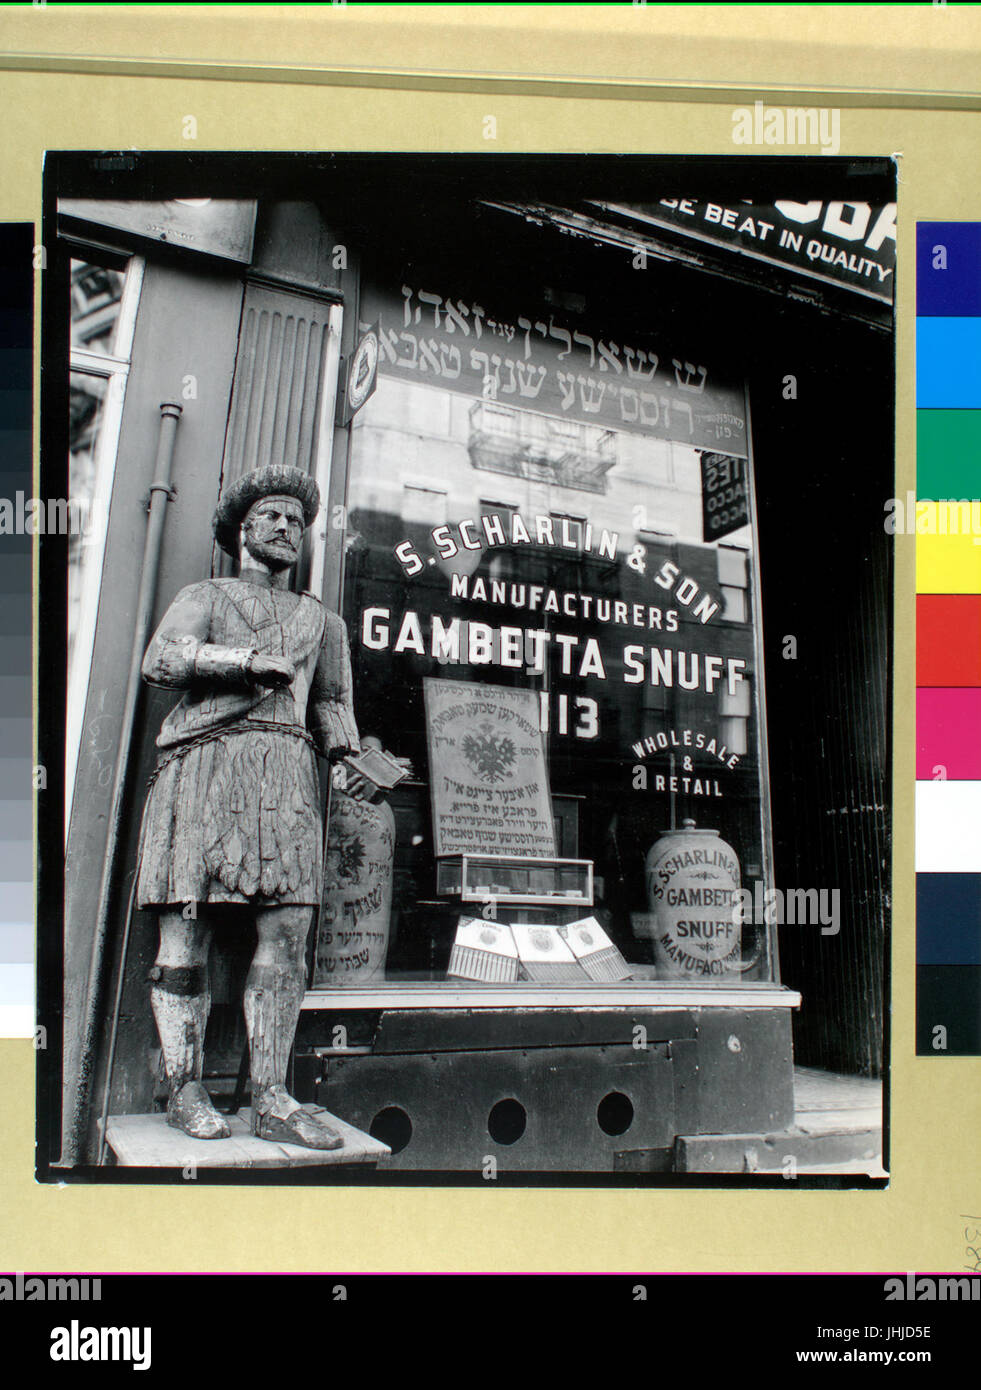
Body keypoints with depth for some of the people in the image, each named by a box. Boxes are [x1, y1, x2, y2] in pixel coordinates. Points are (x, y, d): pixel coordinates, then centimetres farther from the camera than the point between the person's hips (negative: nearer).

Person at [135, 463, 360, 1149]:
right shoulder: (204, 596, 21)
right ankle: (186, 1090, 2)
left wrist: (350, 759, 2)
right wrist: (254, 660, -1)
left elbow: (333, 704, 21)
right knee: (187, 926, -6)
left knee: (288, 926, -10)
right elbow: (162, 660, 2)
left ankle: (272, 1099, -7)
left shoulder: (322, 620, 31)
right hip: (204, 758, -2)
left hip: (287, 765, 2)